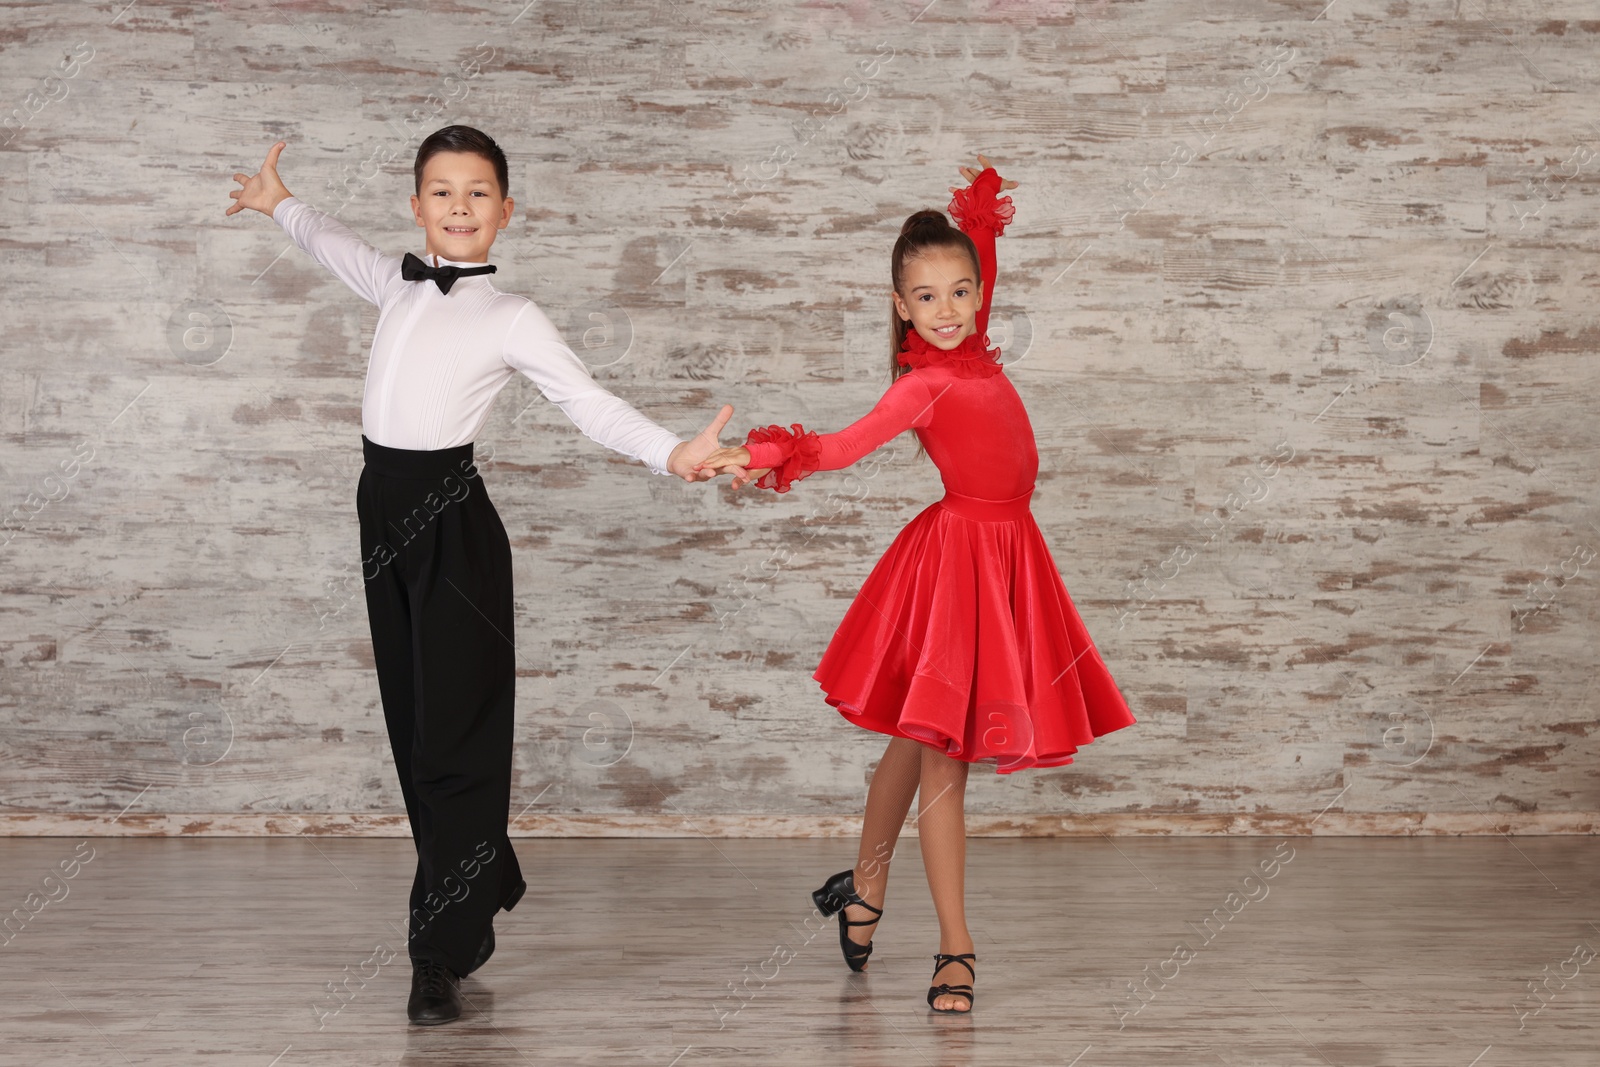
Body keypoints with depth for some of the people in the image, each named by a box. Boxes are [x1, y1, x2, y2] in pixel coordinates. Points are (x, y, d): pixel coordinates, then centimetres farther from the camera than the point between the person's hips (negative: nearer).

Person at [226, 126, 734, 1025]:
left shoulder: (512, 318, -4)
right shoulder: (398, 286, 14)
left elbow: (592, 405, -11)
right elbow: (337, 244, 35)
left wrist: (672, 453, -26)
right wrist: (281, 203, 50)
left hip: (452, 519, -6)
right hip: (385, 506, 6)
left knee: (453, 731, -6)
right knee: (416, 723, 11)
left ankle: (443, 957, -3)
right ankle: (482, 892, 27)